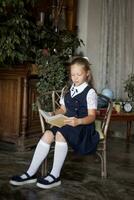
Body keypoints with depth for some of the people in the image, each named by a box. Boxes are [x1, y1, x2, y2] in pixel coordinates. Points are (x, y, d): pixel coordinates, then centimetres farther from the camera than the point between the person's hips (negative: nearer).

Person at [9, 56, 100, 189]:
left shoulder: (90, 92, -6)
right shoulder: (67, 90, 15)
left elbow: (92, 116, -13)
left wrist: (78, 121, -32)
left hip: (83, 126, -6)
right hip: (67, 124, 6)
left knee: (60, 134, -33)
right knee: (48, 134, -22)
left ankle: (55, 176, -23)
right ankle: (30, 174, -18)